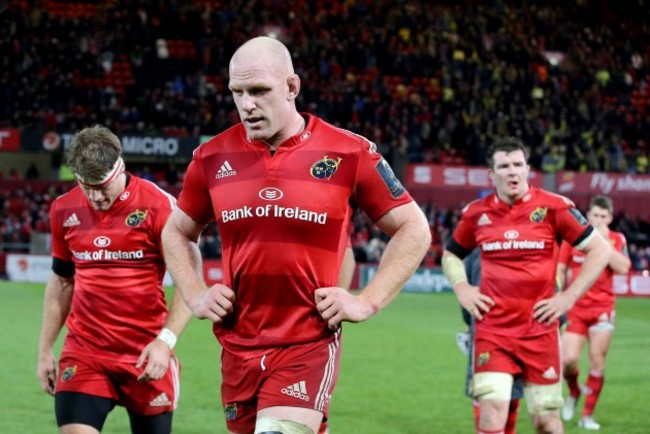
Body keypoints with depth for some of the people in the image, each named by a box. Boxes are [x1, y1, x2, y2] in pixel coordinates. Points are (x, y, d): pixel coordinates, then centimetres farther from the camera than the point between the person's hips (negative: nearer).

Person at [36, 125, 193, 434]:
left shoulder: (158, 205, -9)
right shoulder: (64, 210, 5)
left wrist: (166, 340, -19)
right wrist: (44, 350, 15)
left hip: (147, 354, -3)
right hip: (83, 352, 3)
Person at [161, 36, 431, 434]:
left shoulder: (349, 154, -4)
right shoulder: (213, 157, 5)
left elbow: (414, 229, 4)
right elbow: (178, 232, 22)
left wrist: (367, 301, -4)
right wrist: (196, 295, 7)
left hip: (309, 347, -4)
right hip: (238, 347, 4)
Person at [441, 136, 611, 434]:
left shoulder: (553, 207, -4)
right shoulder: (476, 213, 3)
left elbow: (600, 250, 1)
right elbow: (450, 255, 22)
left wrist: (569, 296, -5)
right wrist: (462, 290, 4)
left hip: (540, 329, -1)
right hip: (492, 329, 1)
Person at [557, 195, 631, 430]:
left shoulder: (617, 239, 4)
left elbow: (623, 268, -12)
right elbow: (560, 270, 8)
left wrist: (604, 241, -14)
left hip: (603, 308, 0)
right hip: (575, 308, 0)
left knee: (597, 362, -3)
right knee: (568, 359, -11)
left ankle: (588, 415, 6)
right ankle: (573, 392, 21)